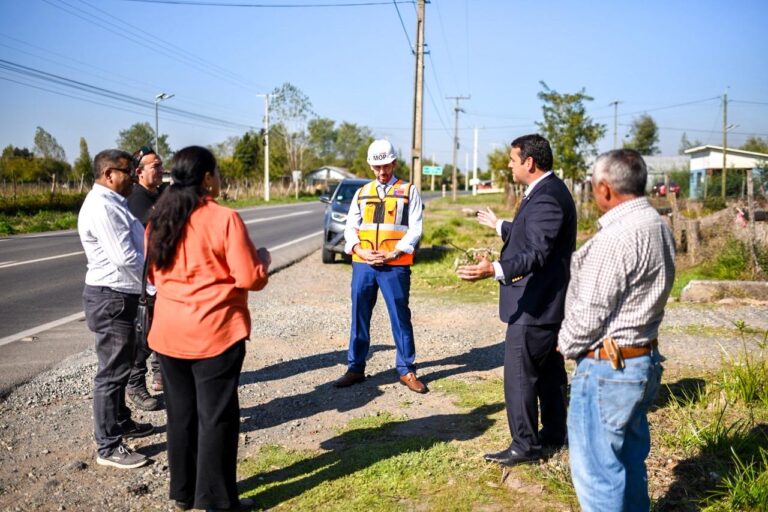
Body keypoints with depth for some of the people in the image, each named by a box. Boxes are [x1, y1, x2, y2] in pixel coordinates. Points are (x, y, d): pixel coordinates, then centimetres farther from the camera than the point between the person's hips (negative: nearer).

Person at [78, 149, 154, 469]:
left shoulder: (112, 203, 14)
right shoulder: (101, 206, -19)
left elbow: (133, 250, 14)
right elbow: (125, 258, -24)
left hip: (119, 295, 11)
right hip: (110, 298, -11)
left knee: (120, 366, 22)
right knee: (112, 371, -3)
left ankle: (121, 422, 38)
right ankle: (108, 447, 6)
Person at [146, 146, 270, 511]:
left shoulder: (159, 219, 6)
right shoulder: (224, 218, -14)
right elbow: (249, 278, -15)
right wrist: (263, 258, 5)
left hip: (168, 333, 6)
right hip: (215, 333, -6)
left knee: (180, 413, 16)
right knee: (216, 416, 5)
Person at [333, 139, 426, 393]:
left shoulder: (409, 191, 5)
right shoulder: (362, 193, 14)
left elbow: (415, 229, -3)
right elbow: (350, 227, 10)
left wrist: (394, 253, -14)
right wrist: (359, 250, -9)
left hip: (395, 265, -3)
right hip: (362, 264, 3)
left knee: (400, 317, 2)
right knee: (359, 317, 9)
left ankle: (407, 371, 14)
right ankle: (355, 369, 20)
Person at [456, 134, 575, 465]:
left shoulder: (546, 198, -22)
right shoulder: (548, 191, 11)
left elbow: (537, 253, -33)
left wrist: (495, 270, -46)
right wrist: (499, 226, 41)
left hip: (534, 304, -11)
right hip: (547, 301, 11)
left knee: (519, 375, -2)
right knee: (549, 370, 19)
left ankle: (525, 445, 8)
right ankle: (554, 433, 32)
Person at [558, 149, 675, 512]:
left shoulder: (617, 237, -22)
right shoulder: (659, 228, 7)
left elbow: (590, 312, -20)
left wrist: (566, 344, -1)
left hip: (607, 367, -10)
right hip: (644, 359, 10)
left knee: (596, 469, 3)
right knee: (629, 461, 22)